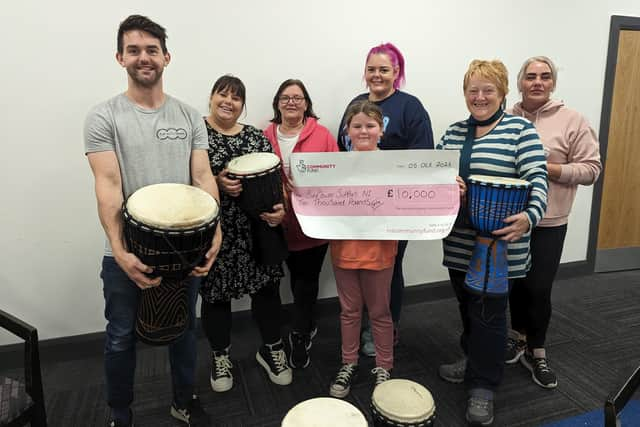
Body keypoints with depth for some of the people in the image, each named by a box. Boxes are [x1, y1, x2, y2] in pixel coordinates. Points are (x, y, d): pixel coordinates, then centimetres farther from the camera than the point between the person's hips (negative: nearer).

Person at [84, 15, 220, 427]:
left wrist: (213, 231, -18)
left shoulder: (190, 116, 3)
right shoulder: (103, 118, -5)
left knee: (184, 331, 18)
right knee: (121, 338, 14)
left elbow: (203, 177, -3)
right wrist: (120, 250, -26)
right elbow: (108, 184, -14)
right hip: (127, 254, -2)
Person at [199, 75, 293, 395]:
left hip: (257, 228, 3)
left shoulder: (256, 137, 9)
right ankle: (220, 356, 32)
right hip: (214, 231, -3)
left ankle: (271, 349, 31)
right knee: (216, 292, 9)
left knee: (267, 286, 9)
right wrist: (216, 183, -21)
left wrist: (279, 207, -10)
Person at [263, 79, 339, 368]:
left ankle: (299, 338, 24)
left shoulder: (322, 135, -4)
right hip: (283, 222, 3)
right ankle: (306, 325, 41)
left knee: (306, 277, 5)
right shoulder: (266, 137, 3)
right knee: (297, 276, 18)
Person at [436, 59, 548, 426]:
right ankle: (473, 360, 39)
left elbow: (536, 179, -14)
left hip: (498, 242, -5)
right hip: (459, 241, 5)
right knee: (468, 304, 18)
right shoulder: (454, 132, 11)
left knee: (488, 310, 2)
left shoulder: (521, 129, -5)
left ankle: (483, 386, 18)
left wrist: (530, 216, -33)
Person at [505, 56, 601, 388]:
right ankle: (519, 336, 37)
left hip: (549, 223, -2)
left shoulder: (572, 121, -3)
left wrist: (547, 168, -16)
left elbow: (591, 169, -5)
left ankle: (536, 352, 24)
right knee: (515, 282, 15)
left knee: (539, 288, 3)